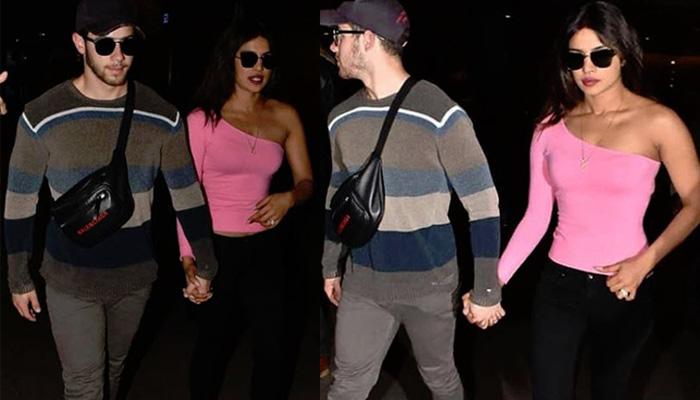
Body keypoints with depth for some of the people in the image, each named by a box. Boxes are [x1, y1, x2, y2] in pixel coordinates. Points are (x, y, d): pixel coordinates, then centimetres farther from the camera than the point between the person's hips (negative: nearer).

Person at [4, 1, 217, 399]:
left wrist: (204, 265, -1)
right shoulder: (41, 117, -14)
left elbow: (188, 196, -1)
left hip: (136, 274, 2)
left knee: (116, 368, 22)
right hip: (71, 278, -2)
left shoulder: (162, 118, -9)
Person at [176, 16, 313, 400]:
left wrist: (289, 198, -18)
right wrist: (188, 259, -12)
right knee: (213, 343, 16)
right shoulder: (202, 120, -10)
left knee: (272, 347, 9)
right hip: (216, 248, -2)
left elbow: (306, 181, 5)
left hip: (265, 248, 3)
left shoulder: (285, 116, 0)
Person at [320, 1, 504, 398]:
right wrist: (330, 266, 19)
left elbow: (483, 207, -16)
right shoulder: (341, 119, 0)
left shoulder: (441, 115, -18)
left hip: (430, 281, -4)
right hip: (362, 280, 4)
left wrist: (486, 291, -15)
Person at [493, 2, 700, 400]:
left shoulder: (657, 122, -9)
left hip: (623, 289, -1)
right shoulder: (551, 125, -1)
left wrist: (646, 260, -15)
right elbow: (536, 217, -1)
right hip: (559, 284, 2)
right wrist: (493, 281, -8)